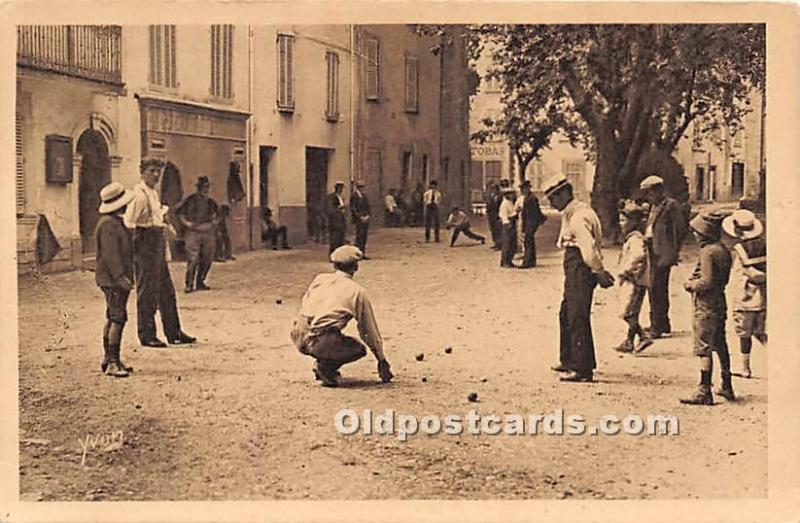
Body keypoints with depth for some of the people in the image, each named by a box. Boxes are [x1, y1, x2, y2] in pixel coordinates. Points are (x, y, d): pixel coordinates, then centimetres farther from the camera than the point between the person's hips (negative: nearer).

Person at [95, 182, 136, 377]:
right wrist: (120, 277, -24)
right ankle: (112, 363, -13)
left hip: (116, 279, 11)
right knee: (118, 318, -13)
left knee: (112, 318, 15)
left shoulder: (116, 222, 17)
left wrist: (125, 276, 22)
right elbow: (110, 254, -22)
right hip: (113, 279, -11)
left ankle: (109, 358, 23)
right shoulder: (108, 224, -17)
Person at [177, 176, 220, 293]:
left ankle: (200, 282, 18)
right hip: (193, 232, -5)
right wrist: (187, 223, -11)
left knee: (207, 259, 5)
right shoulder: (190, 200, 2)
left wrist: (214, 222, 6)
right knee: (193, 258, -13)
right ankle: (189, 284, -10)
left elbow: (217, 216, 25)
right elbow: (180, 213, 4)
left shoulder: (211, 202, 14)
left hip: (208, 232, 5)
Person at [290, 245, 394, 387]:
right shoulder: (358, 292, 8)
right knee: (359, 349, 20)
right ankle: (326, 366, -3)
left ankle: (321, 365, 20)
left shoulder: (319, 278, 17)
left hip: (299, 338, 5)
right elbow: (370, 329, 14)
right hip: (321, 342, -5)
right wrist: (382, 360, 24)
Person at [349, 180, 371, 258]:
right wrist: (360, 217, -16)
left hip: (365, 219, 8)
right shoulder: (354, 196, -8)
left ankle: (363, 254, 12)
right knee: (359, 236, -11)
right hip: (358, 220, -8)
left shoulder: (364, 196, 16)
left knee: (364, 237, 8)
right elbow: (353, 208, -13)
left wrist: (367, 216, 8)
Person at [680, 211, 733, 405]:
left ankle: (704, 392, -3)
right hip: (720, 304, 9)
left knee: (704, 350, -5)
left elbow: (707, 282, -23)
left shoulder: (707, 252, -18)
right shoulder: (724, 251, 9)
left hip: (705, 307, -9)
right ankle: (727, 387, 27)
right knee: (721, 347, 18)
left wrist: (690, 285, -6)